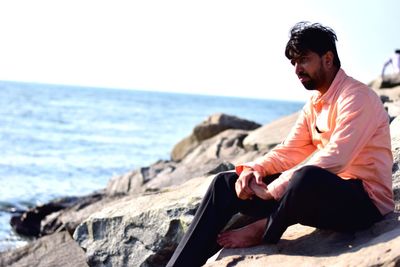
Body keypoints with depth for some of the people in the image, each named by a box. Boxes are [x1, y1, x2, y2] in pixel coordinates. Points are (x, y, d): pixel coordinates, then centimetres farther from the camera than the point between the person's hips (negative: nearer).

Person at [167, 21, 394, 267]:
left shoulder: (356, 96, -13)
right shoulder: (314, 104, 16)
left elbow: (334, 158, -25)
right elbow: (290, 151, 12)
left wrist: (273, 189, -24)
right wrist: (254, 169, -9)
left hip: (364, 201, -9)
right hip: (322, 191, 9)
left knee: (308, 177, -42)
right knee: (226, 183, 1)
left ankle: (263, 232, -12)